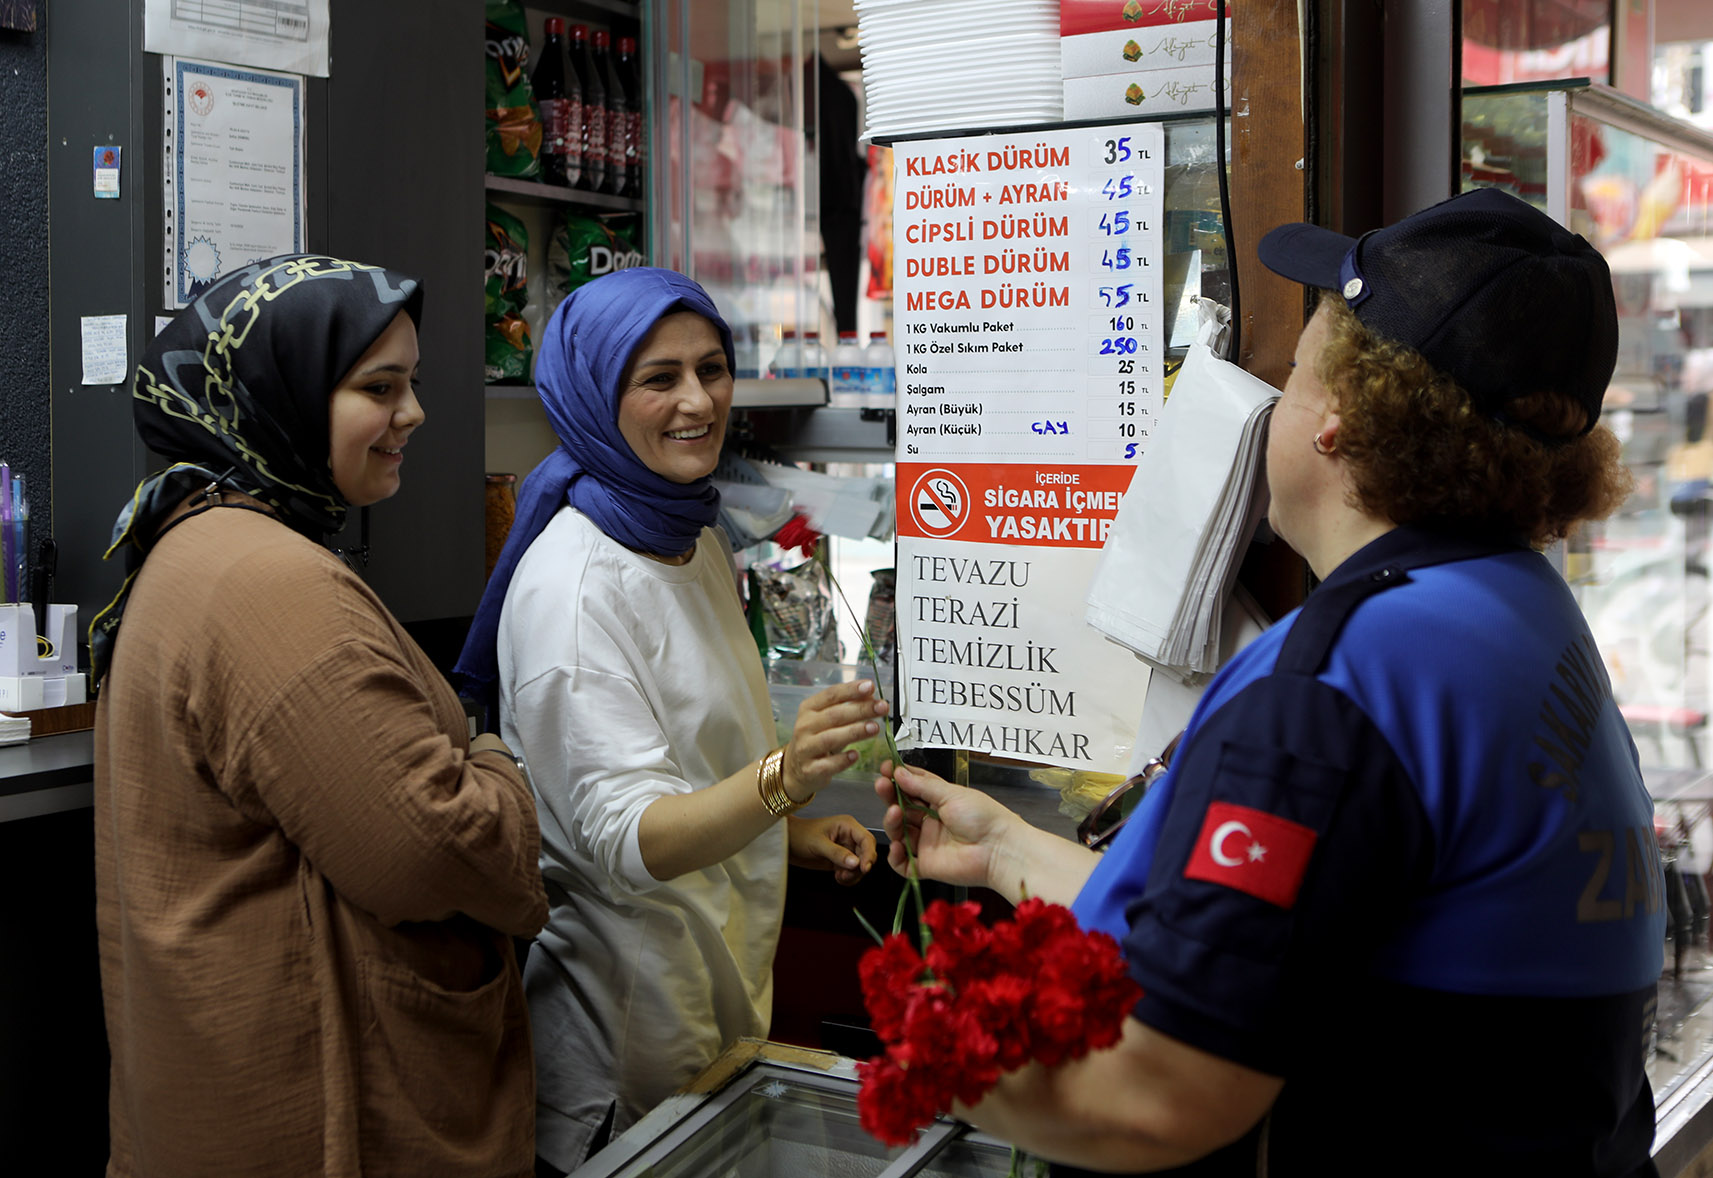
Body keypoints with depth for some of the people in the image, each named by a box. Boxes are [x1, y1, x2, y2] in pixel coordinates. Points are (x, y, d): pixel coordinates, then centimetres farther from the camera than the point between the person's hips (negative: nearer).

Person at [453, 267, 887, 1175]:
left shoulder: (697, 541, 6)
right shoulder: (572, 585, -22)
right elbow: (626, 837, -30)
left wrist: (792, 833, 7)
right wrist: (781, 780, -46)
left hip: (723, 981, 8)